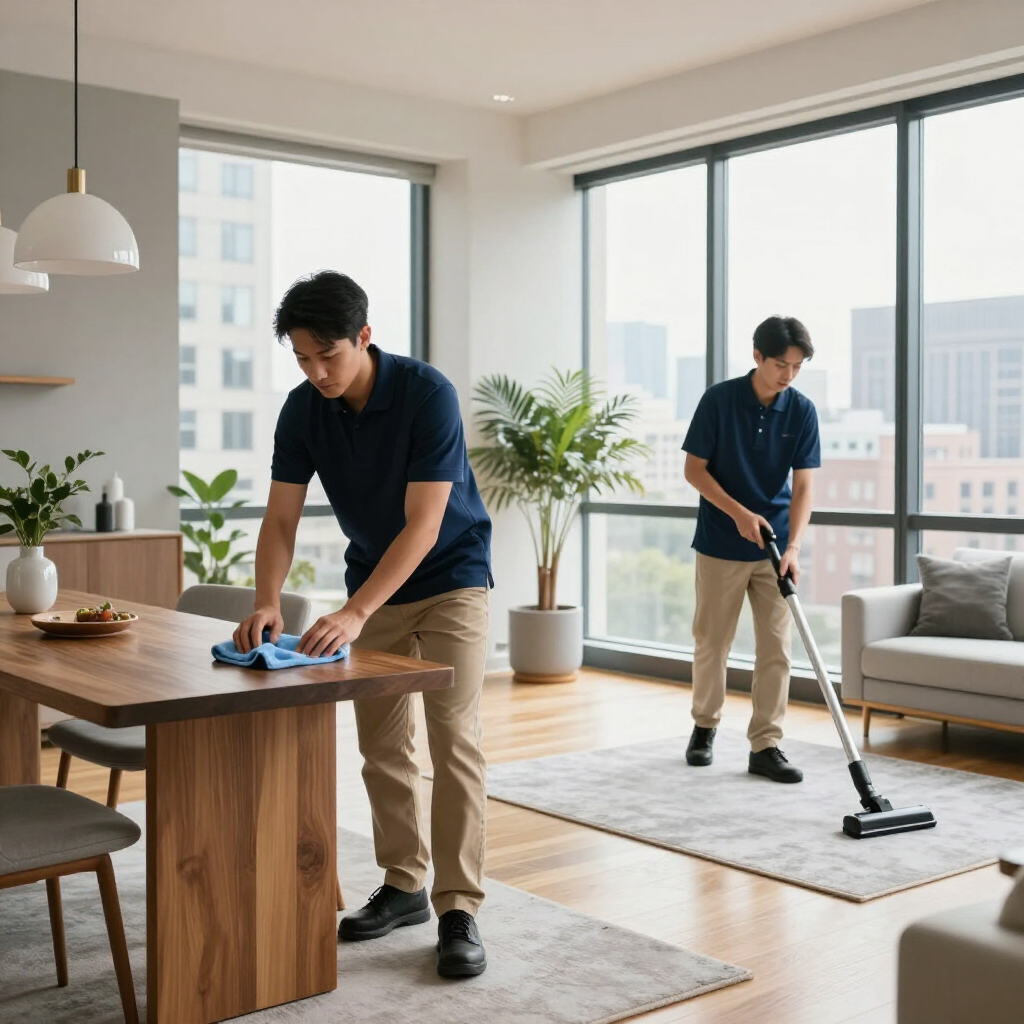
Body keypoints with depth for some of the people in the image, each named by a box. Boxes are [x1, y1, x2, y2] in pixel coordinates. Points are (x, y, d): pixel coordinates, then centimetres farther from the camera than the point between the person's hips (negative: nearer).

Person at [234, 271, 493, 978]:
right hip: (373, 581, 5)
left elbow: (423, 525, -29)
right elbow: (281, 520, -10)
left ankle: (460, 910, -6)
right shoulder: (303, 410, -10)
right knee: (382, 745, 8)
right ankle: (405, 886, 22)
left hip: (450, 578, -5)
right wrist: (267, 602, -29)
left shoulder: (427, 393, -26)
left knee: (454, 740, -11)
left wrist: (353, 614, -38)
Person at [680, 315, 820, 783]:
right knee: (711, 642, 9)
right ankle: (705, 725, 29)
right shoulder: (718, 399, -10)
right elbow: (694, 469, -8)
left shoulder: (802, 410, -4)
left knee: (776, 648, 0)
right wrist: (739, 513, -19)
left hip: (774, 547, 2)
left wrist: (793, 545, -21)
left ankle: (765, 746, 7)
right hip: (720, 544, -2)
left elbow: (803, 485, -8)